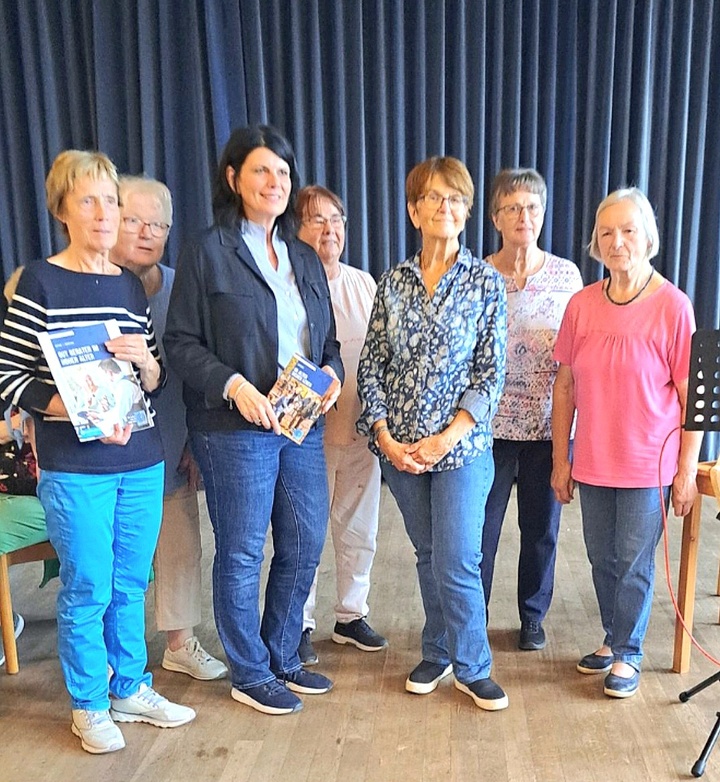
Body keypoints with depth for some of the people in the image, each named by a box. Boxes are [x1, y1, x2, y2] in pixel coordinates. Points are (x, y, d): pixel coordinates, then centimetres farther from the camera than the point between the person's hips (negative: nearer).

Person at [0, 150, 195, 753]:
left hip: (141, 462, 5)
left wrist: (145, 359, -12)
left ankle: (130, 688, 35)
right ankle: (89, 706, 28)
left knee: (130, 585, 15)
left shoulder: (132, 285, 9)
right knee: (88, 589, 6)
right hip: (74, 468, -4)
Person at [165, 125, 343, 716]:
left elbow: (327, 338, 18)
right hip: (234, 429, -6)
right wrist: (232, 385, -21)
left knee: (305, 548, 12)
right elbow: (180, 341, -7)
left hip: (303, 425, 6)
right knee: (242, 554, 6)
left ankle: (282, 658, 34)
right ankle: (250, 675, 27)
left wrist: (332, 372, -2)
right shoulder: (208, 252, -3)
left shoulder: (305, 258, 15)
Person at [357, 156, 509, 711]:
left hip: (462, 446, -3)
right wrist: (383, 435, -6)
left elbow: (492, 370, -6)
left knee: (457, 563, -1)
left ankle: (472, 668, 22)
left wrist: (448, 437, -14)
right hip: (399, 447, 3)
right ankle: (438, 654, 35)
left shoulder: (486, 281, -2)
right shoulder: (393, 281, 5)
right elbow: (371, 363, 4)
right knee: (427, 555, 16)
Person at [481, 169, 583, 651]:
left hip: (550, 424, 2)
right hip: (492, 425, -2)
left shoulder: (567, 274, 3)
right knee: (481, 526, 5)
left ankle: (533, 616, 34)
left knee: (542, 528, 13)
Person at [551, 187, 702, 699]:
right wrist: (561, 459, 4)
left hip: (649, 464, -3)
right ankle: (613, 640, 37)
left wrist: (687, 470, -9)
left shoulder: (673, 306, -10)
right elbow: (565, 385, 4)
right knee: (602, 558, 16)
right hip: (592, 462, 4)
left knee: (635, 562, 7)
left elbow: (691, 396, -8)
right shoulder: (582, 305, 0)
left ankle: (628, 655, 27)